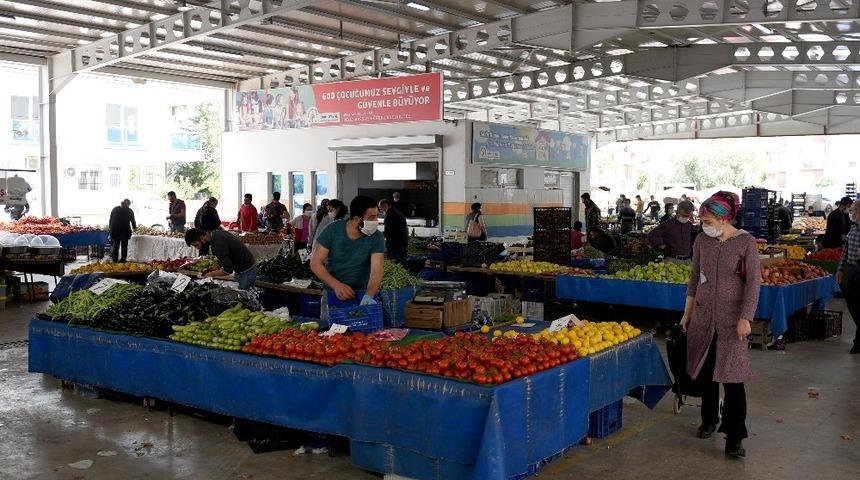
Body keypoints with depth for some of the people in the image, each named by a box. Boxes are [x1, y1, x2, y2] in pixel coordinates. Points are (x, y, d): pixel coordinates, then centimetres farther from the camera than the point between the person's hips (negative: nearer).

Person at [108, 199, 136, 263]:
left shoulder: (115, 209, 7)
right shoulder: (129, 211, -1)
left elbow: (110, 219, 9)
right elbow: (133, 221, 8)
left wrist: (109, 227, 19)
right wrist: (134, 227, 26)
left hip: (115, 231, 2)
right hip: (125, 231, -2)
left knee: (115, 244, 10)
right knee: (124, 245, 5)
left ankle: (114, 259, 10)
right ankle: (123, 259, 4)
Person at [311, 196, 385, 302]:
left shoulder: (376, 237, -9)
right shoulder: (333, 230, -8)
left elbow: (376, 270, -18)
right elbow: (315, 263, -8)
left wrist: (368, 296, -38)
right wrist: (336, 285, -23)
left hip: (362, 292, 0)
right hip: (332, 291, 0)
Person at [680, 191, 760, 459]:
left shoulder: (746, 242, -10)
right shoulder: (702, 241, 3)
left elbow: (753, 282, -10)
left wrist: (745, 318, -16)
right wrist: (687, 312, 13)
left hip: (731, 316, -4)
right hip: (703, 314, 4)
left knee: (731, 375, -7)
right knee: (705, 370, 12)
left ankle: (734, 438, -1)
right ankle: (709, 420, 31)